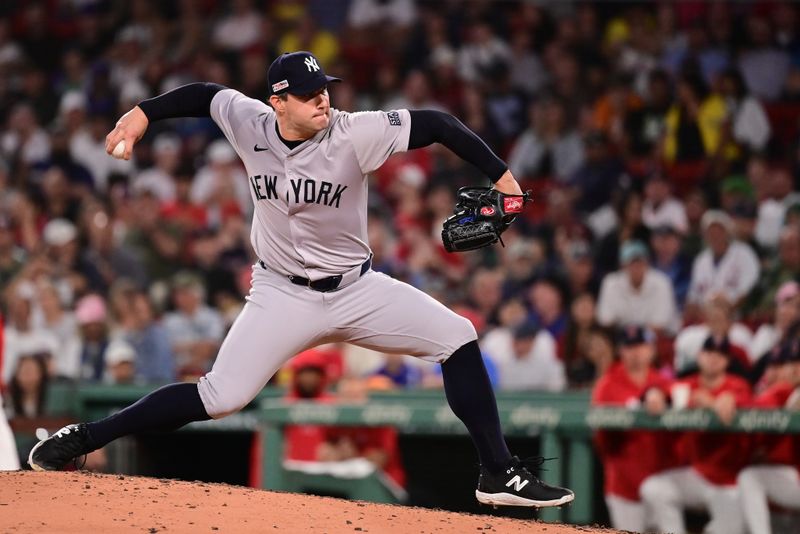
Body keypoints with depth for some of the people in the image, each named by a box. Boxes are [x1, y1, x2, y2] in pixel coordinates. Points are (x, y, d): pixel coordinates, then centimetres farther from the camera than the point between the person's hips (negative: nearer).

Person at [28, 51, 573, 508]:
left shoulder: (353, 134, -18)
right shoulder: (250, 123, -10)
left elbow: (435, 124, -20)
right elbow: (205, 95, 9)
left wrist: (500, 175, -25)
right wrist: (144, 112, 2)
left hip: (356, 290, 1)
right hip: (282, 296, -1)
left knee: (458, 339, -14)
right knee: (220, 397, -12)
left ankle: (498, 474, -7)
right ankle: (83, 438, 2)